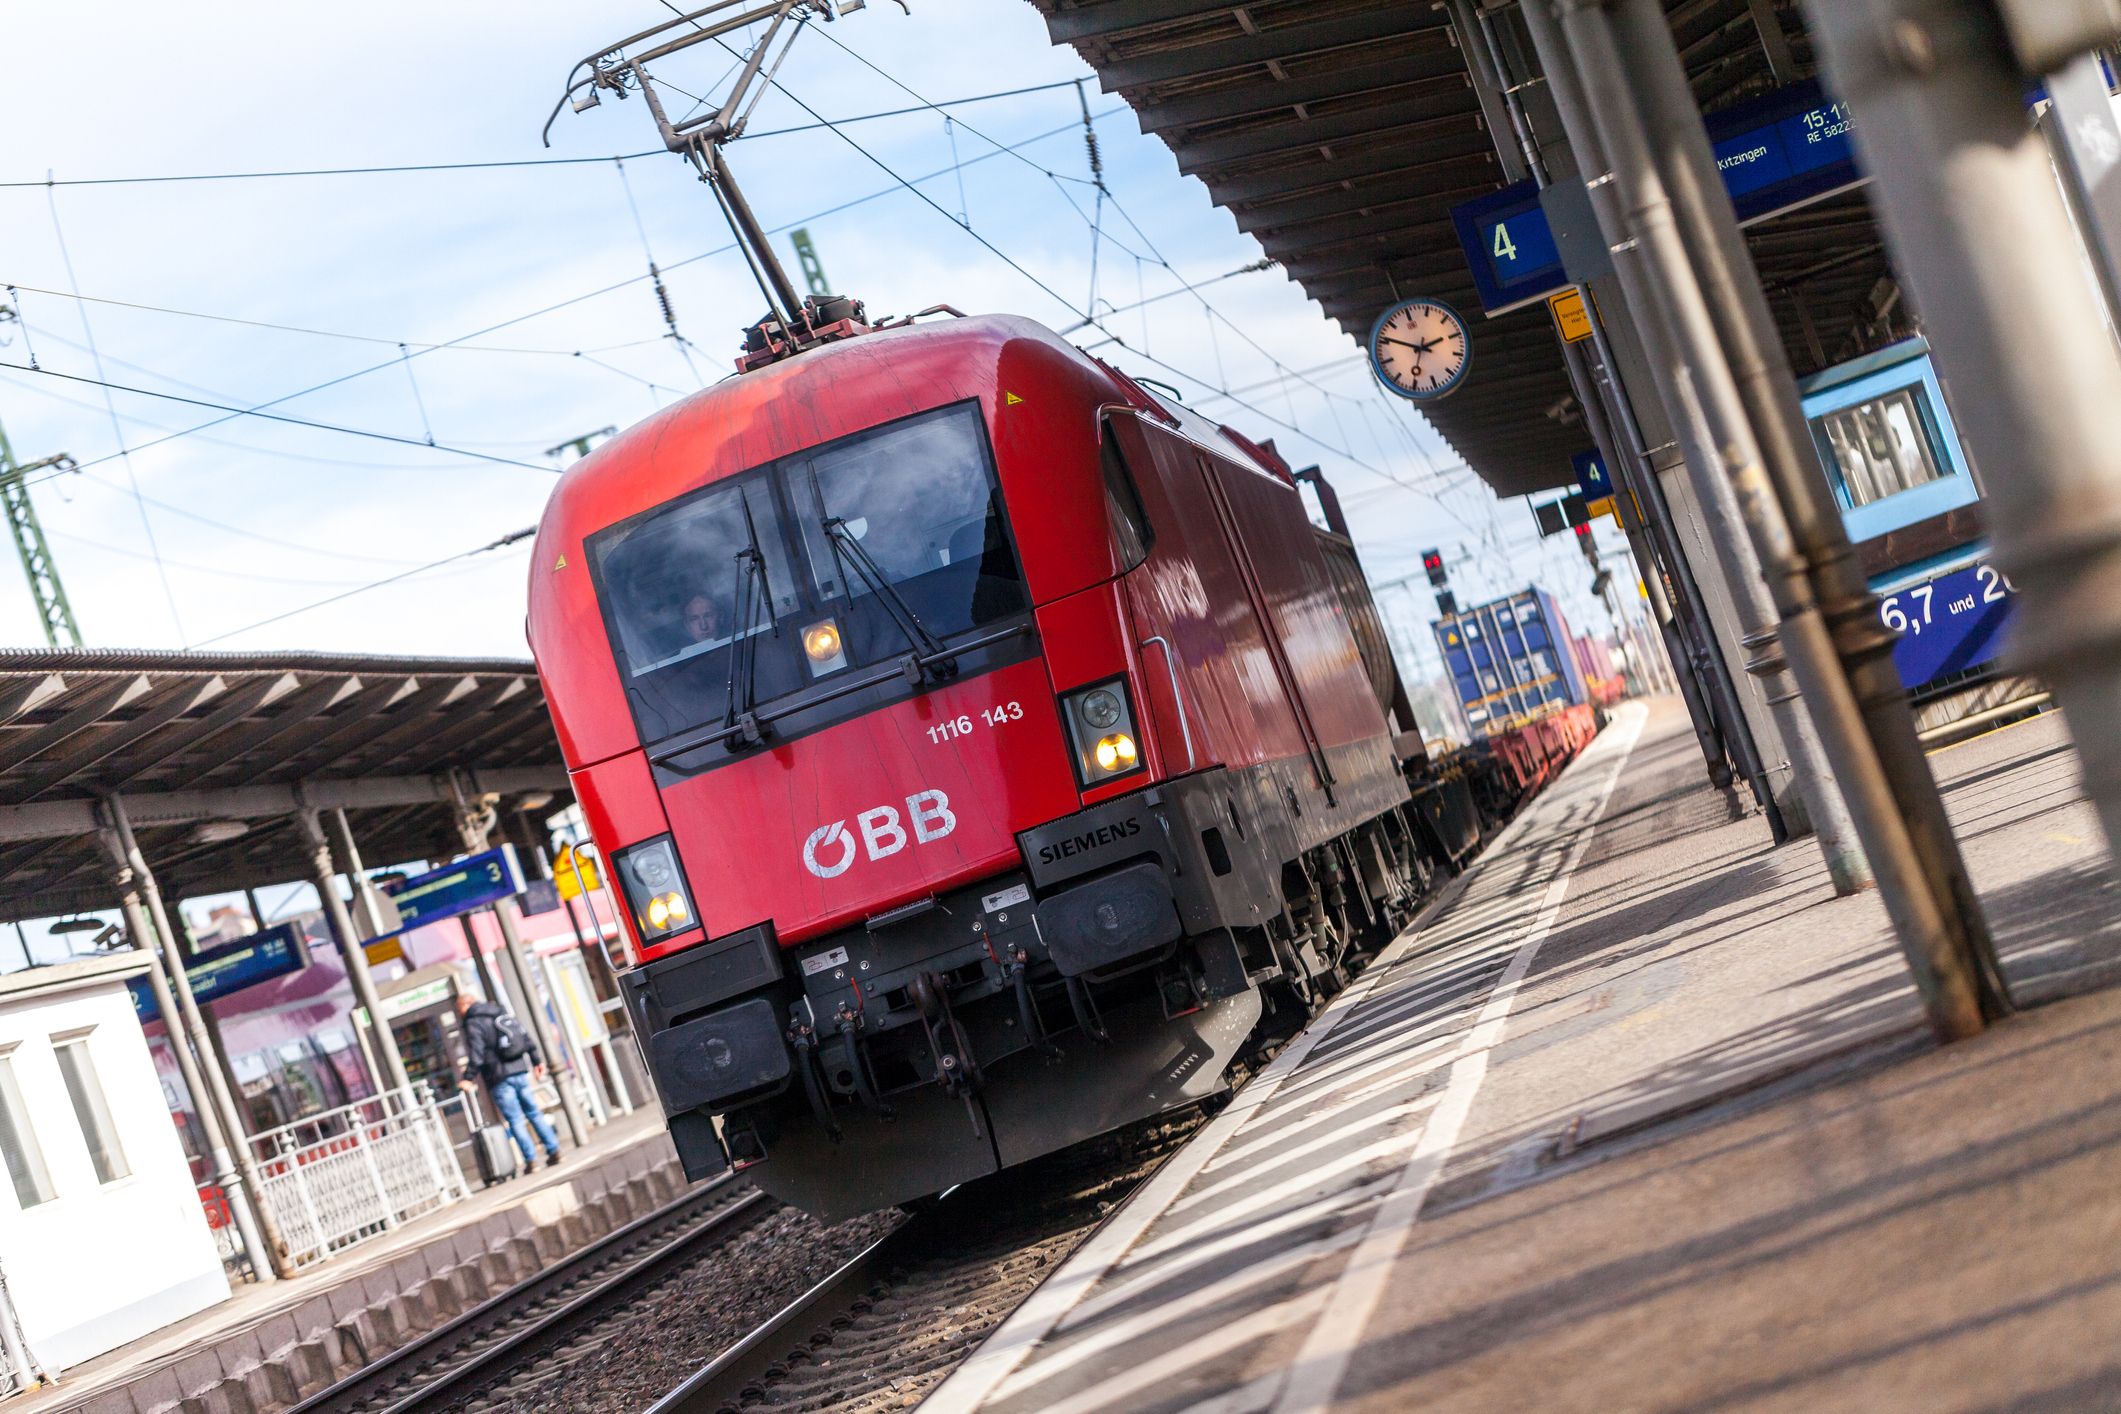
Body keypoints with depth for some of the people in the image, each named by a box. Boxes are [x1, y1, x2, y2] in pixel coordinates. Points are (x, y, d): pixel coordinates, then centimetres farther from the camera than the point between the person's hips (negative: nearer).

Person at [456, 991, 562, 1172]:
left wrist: (468, 1079, -15)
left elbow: (476, 1055, -17)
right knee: (534, 1113, 13)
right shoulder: (503, 1013, 15)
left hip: (500, 1079, -6)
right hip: (520, 1072, 6)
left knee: (515, 1120, -2)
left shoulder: (473, 1024, -6)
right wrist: (537, 1061, 20)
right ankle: (554, 1150, 12)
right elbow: (527, 1038, 15)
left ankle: (530, 1160, -3)